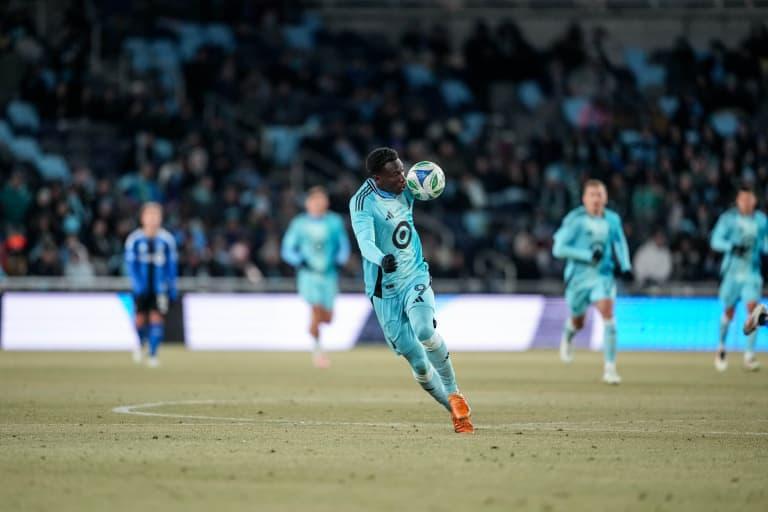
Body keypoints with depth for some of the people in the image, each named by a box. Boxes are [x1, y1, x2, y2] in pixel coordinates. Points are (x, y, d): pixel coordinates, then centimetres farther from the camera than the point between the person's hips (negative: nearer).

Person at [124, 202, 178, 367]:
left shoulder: (167, 239, 0)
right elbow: (130, 263, -5)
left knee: (156, 318, -9)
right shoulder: (134, 239, -5)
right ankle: (141, 343, 33)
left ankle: (152, 354, -2)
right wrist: (137, 283, -16)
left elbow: (172, 264, 6)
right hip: (142, 286, 0)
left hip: (159, 286, 0)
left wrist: (172, 287, 5)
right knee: (141, 319, 2)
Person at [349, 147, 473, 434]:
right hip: (385, 291, -3)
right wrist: (381, 260, -56)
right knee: (418, 363, -4)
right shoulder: (363, 202, -18)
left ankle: (454, 393, -10)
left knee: (425, 331, -28)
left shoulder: (405, 191, 1)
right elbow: (365, 241, -35)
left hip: (415, 278, 3)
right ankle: (455, 410, 15)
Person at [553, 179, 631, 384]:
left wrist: (625, 266, 5)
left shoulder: (613, 219, 2)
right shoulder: (575, 220, -11)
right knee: (578, 323, 13)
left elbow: (620, 243, 21)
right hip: (578, 276, -1)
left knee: (607, 312, -21)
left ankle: (610, 368, -19)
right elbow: (558, 249, -14)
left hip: (603, 275, 1)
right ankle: (568, 336, 54)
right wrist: (588, 255, -21)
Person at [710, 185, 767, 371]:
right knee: (729, 311, 7)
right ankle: (721, 347, 34)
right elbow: (716, 240, -10)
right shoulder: (728, 218, -3)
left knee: (752, 306, -16)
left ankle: (749, 354, -14)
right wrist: (733, 247, -27)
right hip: (732, 270, -1)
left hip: (752, 272, 1)